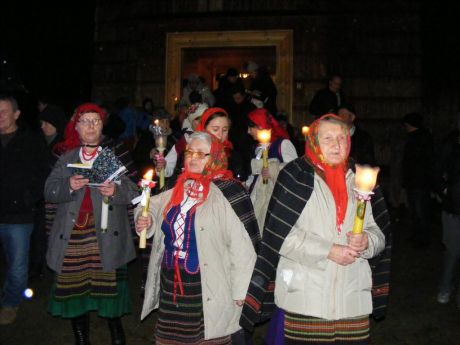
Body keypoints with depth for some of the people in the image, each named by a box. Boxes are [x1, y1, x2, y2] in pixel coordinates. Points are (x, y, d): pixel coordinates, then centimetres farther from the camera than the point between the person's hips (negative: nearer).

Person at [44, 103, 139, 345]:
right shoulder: (67, 159, 14)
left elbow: (133, 191, 1)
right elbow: (49, 191, 4)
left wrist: (116, 190, -20)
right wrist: (68, 185, -15)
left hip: (105, 236, -2)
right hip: (72, 236, 2)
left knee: (108, 288, -3)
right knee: (73, 289, 4)